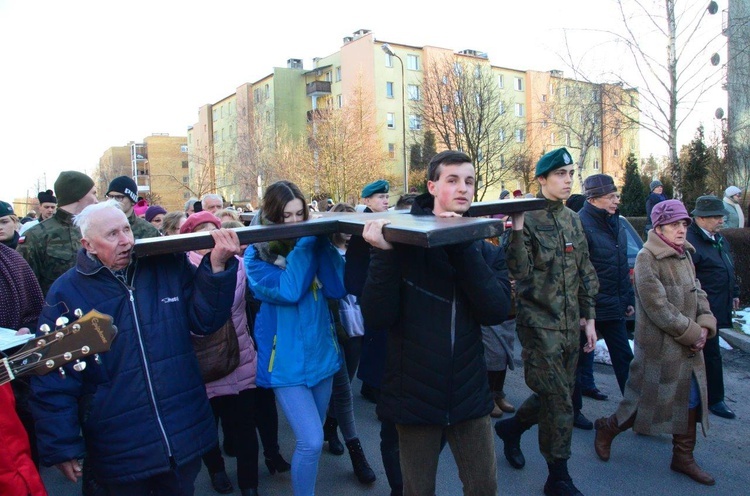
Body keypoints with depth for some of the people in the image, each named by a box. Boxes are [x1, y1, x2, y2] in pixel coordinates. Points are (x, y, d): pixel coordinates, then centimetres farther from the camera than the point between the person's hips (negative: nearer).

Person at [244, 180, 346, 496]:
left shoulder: (311, 245, 3)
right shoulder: (256, 254, -9)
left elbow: (337, 289, -8)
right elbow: (287, 291, -25)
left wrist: (322, 241, -16)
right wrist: (304, 243, -23)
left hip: (322, 352, 5)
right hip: (287, 360, -5)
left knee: (311, 438, 20)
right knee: (311, 441, -11)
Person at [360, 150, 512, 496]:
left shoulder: (485, 250, 2)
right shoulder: (403, 240, -8)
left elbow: (496, 311, -16)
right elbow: (377, 318, -16)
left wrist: (462, 247, -22)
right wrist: (383, 253, -28)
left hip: (469, 392, 3)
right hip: (415, 394, -2)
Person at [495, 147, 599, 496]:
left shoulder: (572, 219, 10)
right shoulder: (527, 218, -11)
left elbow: (585, 271, 15)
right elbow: (519, 272, -22)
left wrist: (588, 316, 13)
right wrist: (517, 228, -34)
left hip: (570, 323, 7)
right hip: (539, 322, -7)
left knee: (558, 395, 15)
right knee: (559, 401, -2)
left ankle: (512, 427, 41)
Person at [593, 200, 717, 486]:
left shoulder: (684, 255, 10)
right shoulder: (647, 258, -16)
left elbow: (698, 293, 12)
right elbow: (658, 308, -20)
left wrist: (705, 326, -5)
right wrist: (693, 334, -15)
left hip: (688, 347, 8)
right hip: (660, 347, -8)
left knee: (690, 400, 13)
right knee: (651, 400, 3)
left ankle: (683, 457, 29)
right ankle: (607, 428, 26)